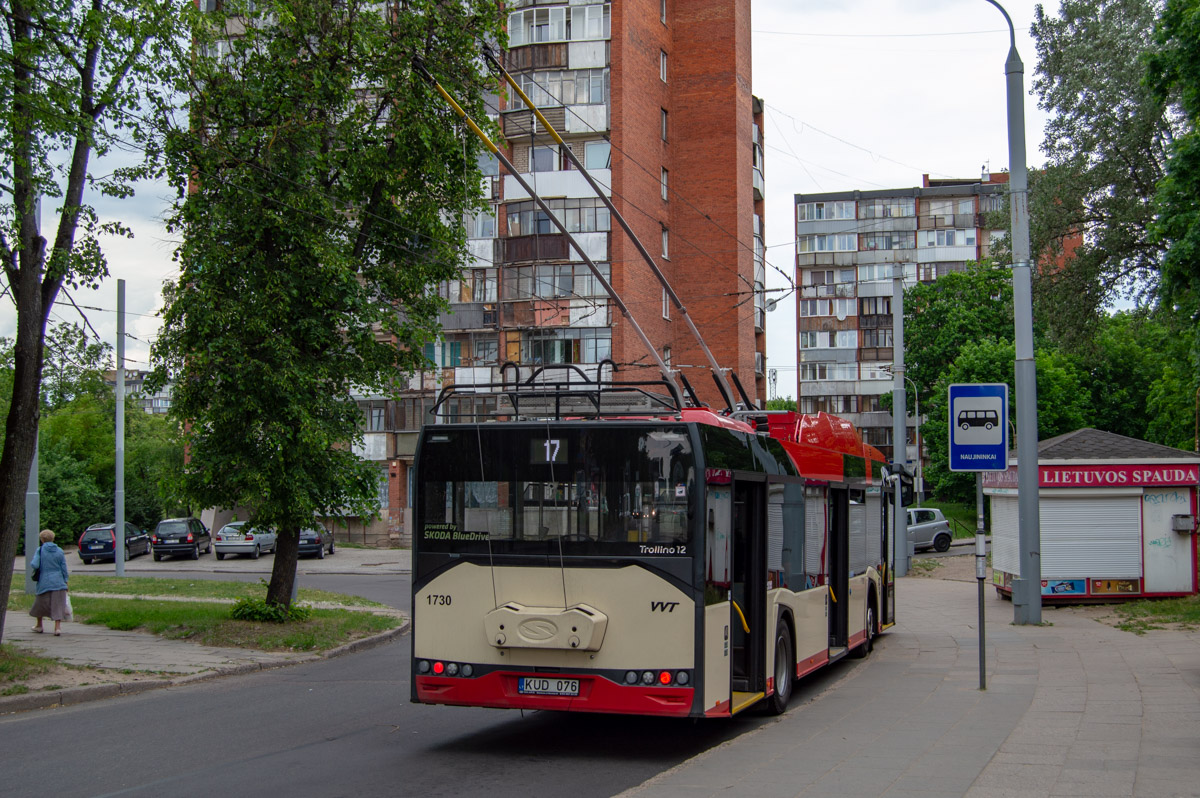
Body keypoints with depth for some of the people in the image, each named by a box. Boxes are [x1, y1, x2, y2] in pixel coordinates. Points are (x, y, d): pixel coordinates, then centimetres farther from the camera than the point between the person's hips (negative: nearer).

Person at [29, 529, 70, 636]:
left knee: (40, 604, 18)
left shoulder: (39, 550, -5)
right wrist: (65, 580, 10)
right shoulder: (59, 551, 1)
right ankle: (57, 627, -9)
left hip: (44, 582, -1)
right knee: (58, 605, 1)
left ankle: (39, 626, 31)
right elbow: (64, 568, 2)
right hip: (58, 582, 1)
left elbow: (35, 565, -15)